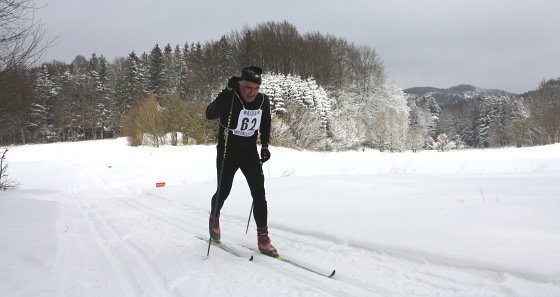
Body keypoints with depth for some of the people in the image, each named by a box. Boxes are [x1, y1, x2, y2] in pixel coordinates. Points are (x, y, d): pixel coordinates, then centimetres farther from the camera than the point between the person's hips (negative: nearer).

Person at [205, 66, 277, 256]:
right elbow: (210, 115, -32)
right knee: (223, 192, 7)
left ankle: (262, 237, -1)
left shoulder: (263, 101, -4)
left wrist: (265, 145, 6)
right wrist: (226, 94, -42)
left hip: (250, 152, 3)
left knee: (259, 193, -7)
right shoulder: (229, 97, -19)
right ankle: (214, 217, 39)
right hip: (227, 151, -3)